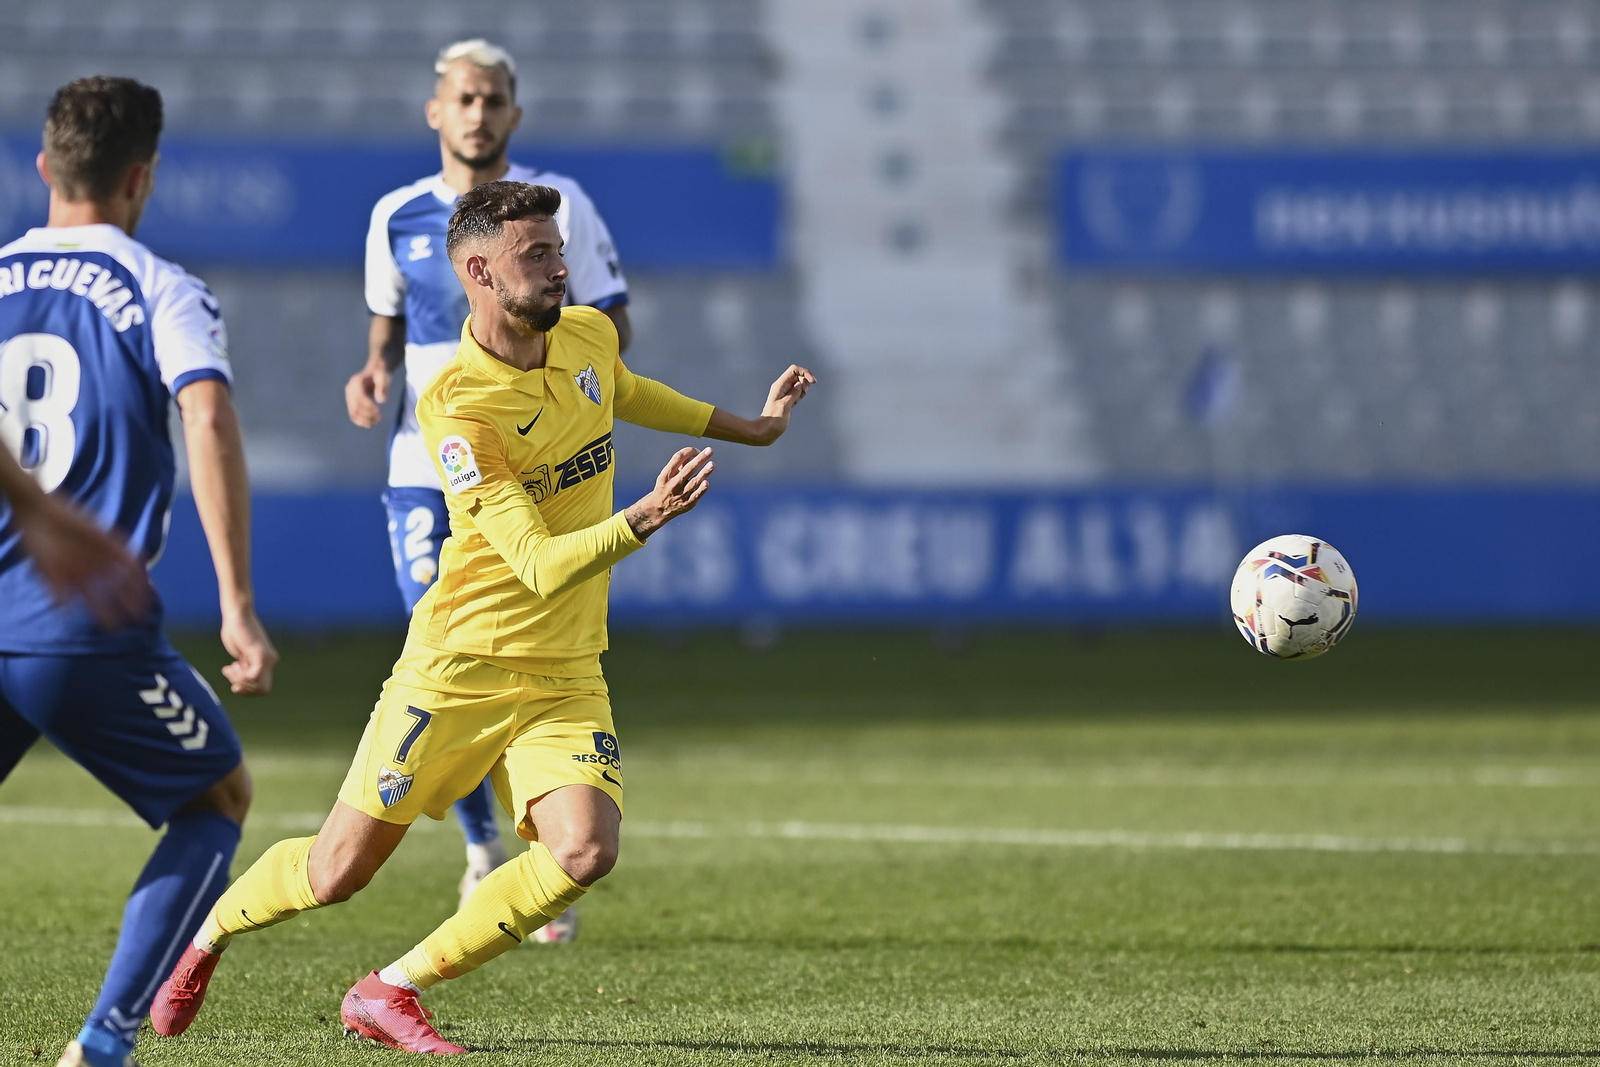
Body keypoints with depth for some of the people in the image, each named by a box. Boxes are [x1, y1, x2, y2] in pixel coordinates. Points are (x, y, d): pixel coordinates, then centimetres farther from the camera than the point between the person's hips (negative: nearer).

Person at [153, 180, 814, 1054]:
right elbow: (542, 566, -26)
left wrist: (749, 427, 34)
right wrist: (643, 519, -40)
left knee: (583, 851, -19)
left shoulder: (587, 336, 1)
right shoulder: (456, 408, -21)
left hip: (567, 676, 5)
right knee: (338, 870, 0)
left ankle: (391, 992, -2)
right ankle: (205, 934, 33)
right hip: (462, 663, -5)